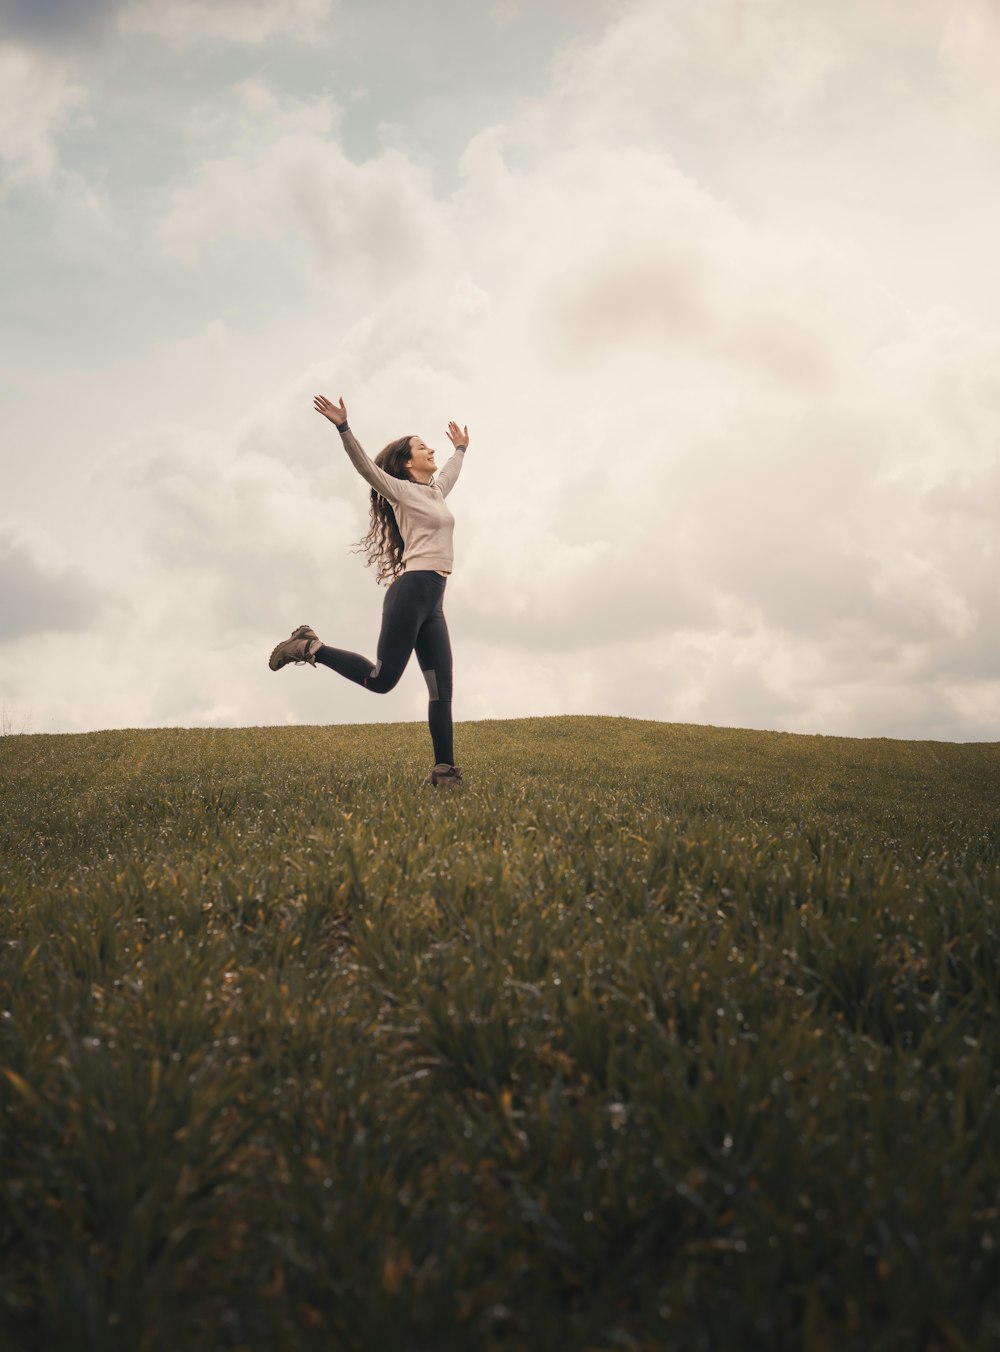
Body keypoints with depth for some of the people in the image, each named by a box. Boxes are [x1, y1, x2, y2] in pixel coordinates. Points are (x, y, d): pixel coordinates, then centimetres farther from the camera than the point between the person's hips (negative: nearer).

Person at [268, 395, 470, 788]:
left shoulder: (435, 491, 24)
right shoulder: (402, 490, 1)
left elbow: (451, 472, 47)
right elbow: (366, 466, -14)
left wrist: (460, 448, 59)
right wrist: (343, 427, -26)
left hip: (433, 602, 8)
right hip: (411, 592, -8)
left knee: (442, 689, 0)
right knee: (381, 679, -10)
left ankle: (444, 770, 0)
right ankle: (310, 647, 5)